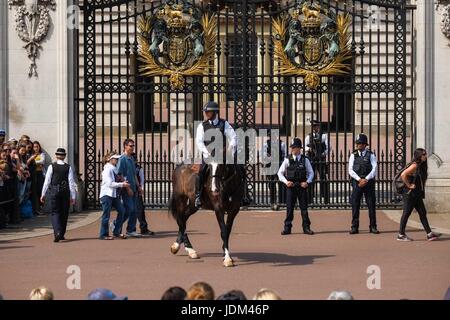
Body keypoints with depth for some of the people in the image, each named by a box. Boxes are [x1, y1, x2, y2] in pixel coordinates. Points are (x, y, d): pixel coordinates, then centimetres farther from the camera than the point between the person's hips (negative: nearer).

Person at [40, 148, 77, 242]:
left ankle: (57, 232, -20)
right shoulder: (68, 168, -1)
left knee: (55, 213, 1)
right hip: (65, 192, 1)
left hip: (53, 192, -1)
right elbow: (71, 183, -2)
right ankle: (61, 234, 22)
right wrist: (73, 197, 2)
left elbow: (47, 181, -2)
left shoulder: (52, 167, -3)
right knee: (64, 213, 13)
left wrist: (43, 194, 5)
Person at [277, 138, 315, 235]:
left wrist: (307, 182, -8)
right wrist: (286, 181, -8)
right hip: (291, 186, 0)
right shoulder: (287, 160, 2)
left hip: (302, 186, 0)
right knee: (289, 208, 2)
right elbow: (280, 173, 6)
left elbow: (311, 173, 8)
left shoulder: (305, 160, 3)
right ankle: (287, 228, 7)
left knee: (304, 208, 4)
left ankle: (306, 227, 11)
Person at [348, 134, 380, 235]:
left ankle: (373, 227, 10)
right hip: (357, 183, 1)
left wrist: (366, 179, -16)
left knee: (371, 205, 2)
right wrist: (359, 179, -13)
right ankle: (354, 227, 5)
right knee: (355, 205, -1)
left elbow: (374, 169, -5)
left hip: (369, 182, -1)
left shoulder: (371, 155, 3)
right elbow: (350, 170, -1)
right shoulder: (353, 155, 6)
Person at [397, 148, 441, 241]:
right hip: (410, 194, -9)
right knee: (406, 213, -2)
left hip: (417, 194, 9)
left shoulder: (421, 166, 12)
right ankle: (401, 235, 4)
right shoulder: (415, 165, -15)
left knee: (423, 213, 7)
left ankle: (429, 234, 8)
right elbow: (403, 175, -27)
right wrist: (409, 185, -19)